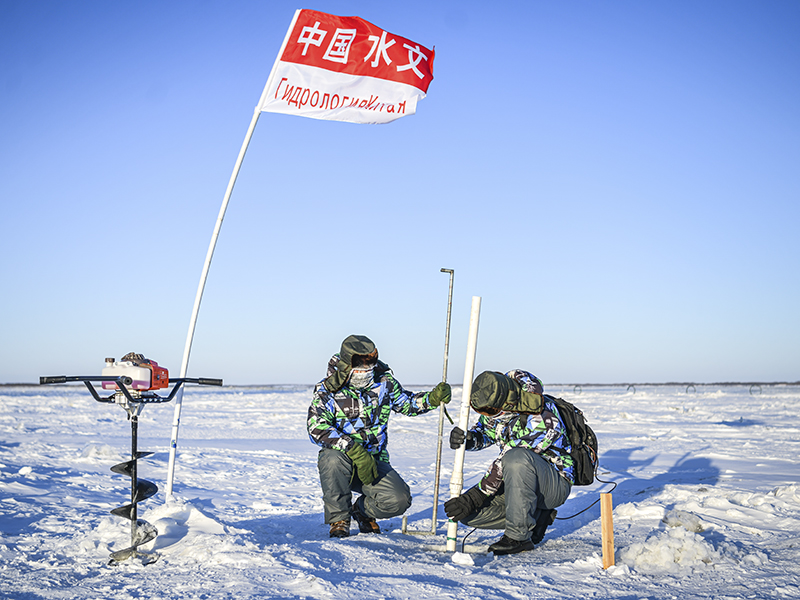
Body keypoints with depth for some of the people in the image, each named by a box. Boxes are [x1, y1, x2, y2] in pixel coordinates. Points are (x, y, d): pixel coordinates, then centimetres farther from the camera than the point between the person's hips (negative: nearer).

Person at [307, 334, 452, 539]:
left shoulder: (384, 382, 2)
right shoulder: (328, 390, -9)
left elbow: (407, 403, 18)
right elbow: (317, 428, -22)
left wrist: (433, 398, -5)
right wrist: (354, 450, -34)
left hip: (374, 461, 2)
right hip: (341, 456, -2)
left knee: (399, 500, -23)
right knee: (334, 460, -39)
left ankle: (362, 510, 14)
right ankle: (338, 518, -12)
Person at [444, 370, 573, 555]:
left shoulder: (542, 422, -30)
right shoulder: (496, 405, -8)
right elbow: (486, 432, 10)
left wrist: (475, 496, -27)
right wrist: (468, 439, -14)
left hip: (555, 485, -8)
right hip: (521, 483, 8)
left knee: (517, 458, -39)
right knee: (468, 514, -12)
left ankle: (519, 536, -26)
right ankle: (536, 517, 5)